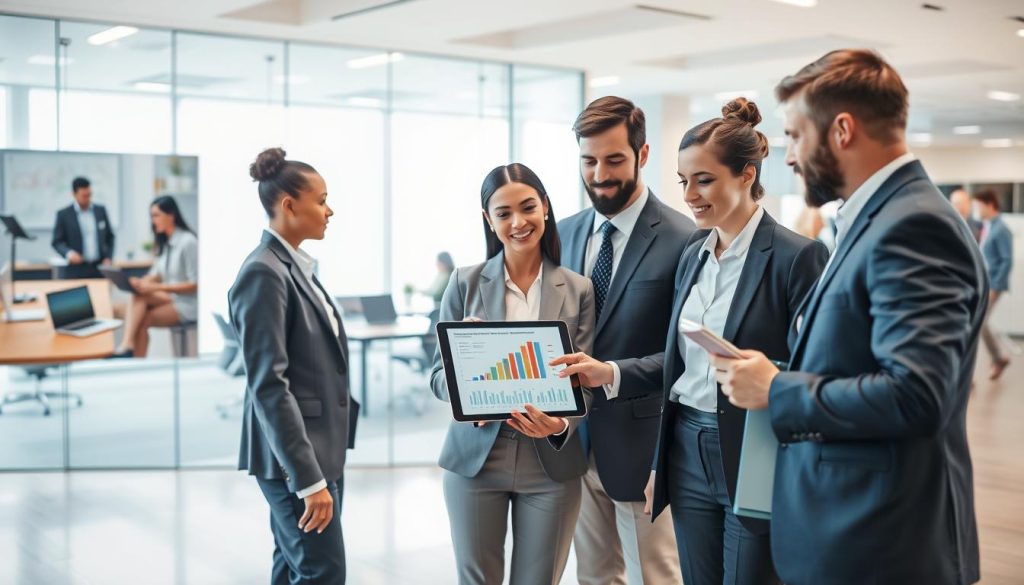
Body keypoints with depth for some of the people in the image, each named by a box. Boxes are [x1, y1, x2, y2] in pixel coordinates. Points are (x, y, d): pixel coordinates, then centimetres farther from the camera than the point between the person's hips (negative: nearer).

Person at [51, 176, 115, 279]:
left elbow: (110, 237, 16)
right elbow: (57, 242, 2)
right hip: (75, 271, -3)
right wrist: (68, 253, -17)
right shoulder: (63, 214, 1)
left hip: (100, 269, 3)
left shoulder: (101, 210, 10)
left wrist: (108, 257, 3)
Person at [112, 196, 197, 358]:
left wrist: (158, 287, -21)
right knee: (138, 293, -21)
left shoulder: (188, 241, -15)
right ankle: (127, 346, -29)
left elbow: (195, 285, -16)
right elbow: (156, 276, 12)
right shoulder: (164, 242, 10)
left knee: (142, 320, -24)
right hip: (169, 298, 6)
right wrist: (140, 282, -10)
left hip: (187, 304, -6)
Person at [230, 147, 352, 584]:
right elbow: (268, 385, -22)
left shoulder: (297, 266, 12)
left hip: (318, 445, 9)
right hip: (293, 455, -9)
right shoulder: (263, 273, -17)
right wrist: (308, 478, -24)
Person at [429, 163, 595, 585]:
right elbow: (440, 372, 0)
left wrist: (562, 424, -23)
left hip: (552, 463, 1)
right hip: (475, 458, 0)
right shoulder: (465, 283, 0)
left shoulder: (578, 290, 1)